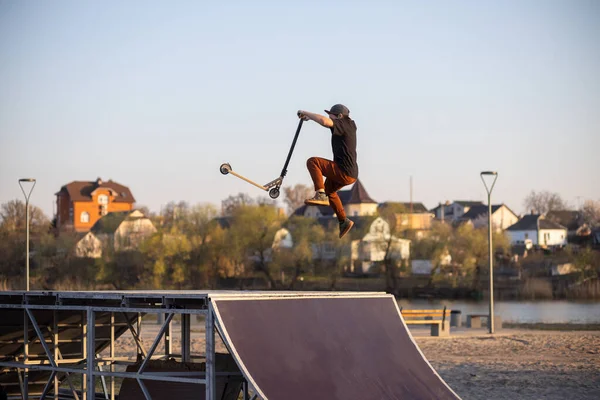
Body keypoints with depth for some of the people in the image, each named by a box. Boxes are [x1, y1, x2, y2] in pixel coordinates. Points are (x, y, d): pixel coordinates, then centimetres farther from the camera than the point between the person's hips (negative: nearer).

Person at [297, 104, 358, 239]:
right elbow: (326, 121, 32)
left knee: (312, 162, -17)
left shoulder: (343, 125, -14)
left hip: (344, 173, -10)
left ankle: (320, 194, -22)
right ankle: (344, 221, 35)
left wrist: (306, 113, -20)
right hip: (352, 173, 10)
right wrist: (310, 117, 22)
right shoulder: (351, 124, 12)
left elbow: (324, 121, -34)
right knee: (329, 189, 34)